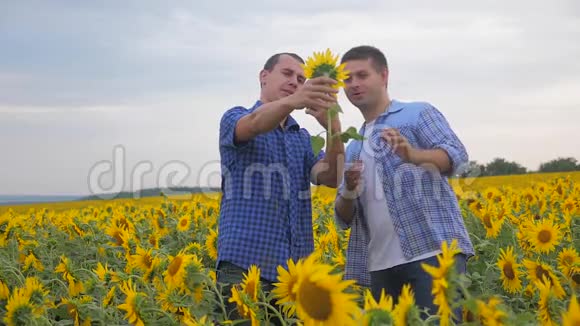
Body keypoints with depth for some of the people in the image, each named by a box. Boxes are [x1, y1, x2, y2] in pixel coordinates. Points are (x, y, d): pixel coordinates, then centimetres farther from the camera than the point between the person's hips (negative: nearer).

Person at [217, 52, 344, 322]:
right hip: (245, 265, -5)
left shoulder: (304, 138, 19)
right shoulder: (235, 119, 5)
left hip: (296, 269, 5)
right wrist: (292, 101, -42)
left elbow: (330, 177, -1)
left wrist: (333, 128, -19)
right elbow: (256, 124, -21)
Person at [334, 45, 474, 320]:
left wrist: (413, 155, -29)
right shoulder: (352, 148, 23)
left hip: (433, 249, -5)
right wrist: (349, 193, -3)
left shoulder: (419, 113, 8)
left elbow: (456, 154, -10)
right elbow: (344, 218, 20)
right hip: (381, 264, 6)